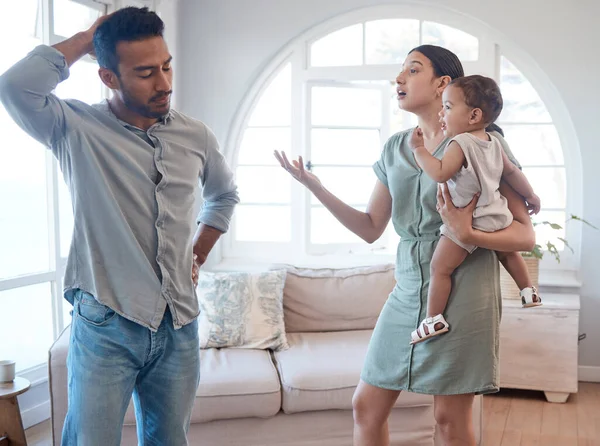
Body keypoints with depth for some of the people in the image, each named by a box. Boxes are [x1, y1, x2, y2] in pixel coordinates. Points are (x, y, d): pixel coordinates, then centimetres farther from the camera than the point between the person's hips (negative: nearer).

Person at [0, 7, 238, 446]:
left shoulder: (195, 135, 4)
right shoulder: (76, 129, -7)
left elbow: (224, 195, 24)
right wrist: (87, 38, -14)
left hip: (179, 327, 4)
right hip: (105, 328, -4)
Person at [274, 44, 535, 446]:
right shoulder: (395, 149, 11)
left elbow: (526, 235, -7)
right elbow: (371, 229, 12)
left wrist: (468, 233, -26)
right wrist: (315, 187, 3)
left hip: (462, 295, -5)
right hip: (408, 292, 5)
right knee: (367, 407, 8)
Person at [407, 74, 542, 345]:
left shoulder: (460, 143, -19)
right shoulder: (494, 143, 7)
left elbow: (440, 173, -31)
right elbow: (512, 172, 16)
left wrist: (418, 149, -22)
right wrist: (530, 195, 30)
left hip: (466, 221, -9)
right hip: (497, 215, 9)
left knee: (440, 268, -4)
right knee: (507, 252, 33)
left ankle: (433, 320, -3)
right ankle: (529, 292, 45)